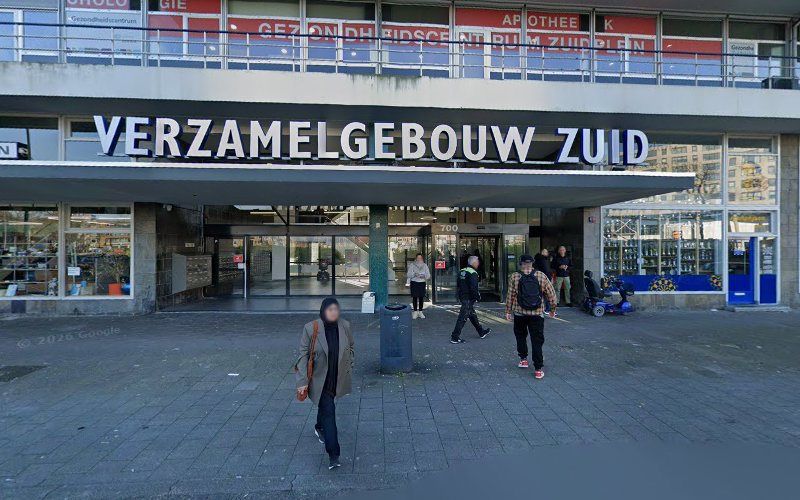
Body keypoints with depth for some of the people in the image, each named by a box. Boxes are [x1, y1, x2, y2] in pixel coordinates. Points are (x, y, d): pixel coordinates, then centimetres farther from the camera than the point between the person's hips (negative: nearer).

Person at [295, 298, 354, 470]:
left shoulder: (345, 326, -9)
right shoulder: (311, 328, -18)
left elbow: (350, 347, 8)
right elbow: (303, 354, -13)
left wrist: (349, 368, 8)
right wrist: (302, 381, -14)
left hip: (338, 378, 4)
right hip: (320, 379, -4)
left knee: (325, 406, 25)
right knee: (328, 412, -9)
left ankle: (319, 428, 55)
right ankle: (333, 455, -3)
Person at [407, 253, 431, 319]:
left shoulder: (425, 265, 10)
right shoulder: (412, 265, 4)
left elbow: (428, 275, 6)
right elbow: (409, 274, -4)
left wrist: (424, 276, -16)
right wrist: (414, 274, -23)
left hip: (422, 283, 2)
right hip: (414, 283, -2)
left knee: (421, 297, 2)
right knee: (415, 297, -3)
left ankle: (420, 312, 10)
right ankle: (415, 312, 5)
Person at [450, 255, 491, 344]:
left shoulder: (462, 271, 10)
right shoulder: (473, 273, -18)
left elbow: (459, 285, 17)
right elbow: (473, 288, -25)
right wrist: (478, 297, -11)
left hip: (462, 297, 10)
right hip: (469, 299, -10)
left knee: (473, 315, 21)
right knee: (463, 318, -5)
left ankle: (481, 332, 36)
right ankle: (455, 337, -3)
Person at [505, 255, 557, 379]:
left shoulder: (514, 277, -5)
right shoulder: (541, 276, -3)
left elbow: (510, 296, -3)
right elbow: (551, 295, 1)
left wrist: (508, 311, 7)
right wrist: (553, 310, 13)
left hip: (519, 313, 0)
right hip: (537, 314, 0)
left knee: (521, 336, 23)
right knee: (537, 341, 5)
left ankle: (523, 359, 27)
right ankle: (538, 369, 5)